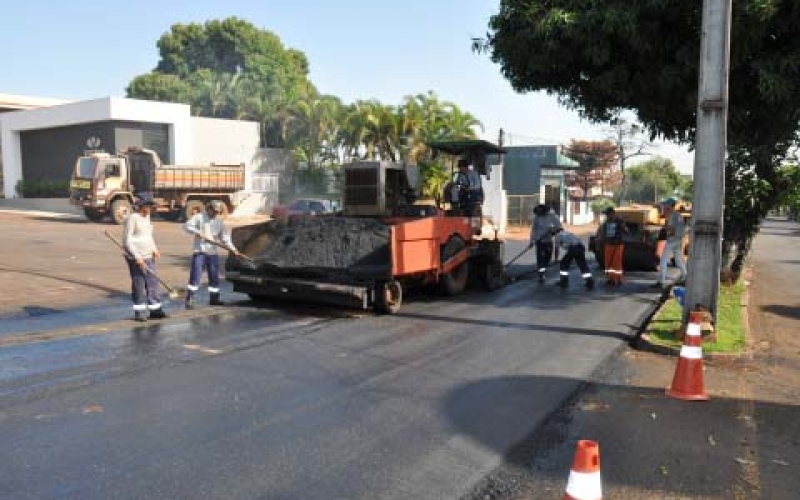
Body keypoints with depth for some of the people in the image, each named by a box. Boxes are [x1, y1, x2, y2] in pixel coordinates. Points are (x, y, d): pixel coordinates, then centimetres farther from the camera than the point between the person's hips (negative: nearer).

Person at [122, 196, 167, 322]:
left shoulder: (147, 217, 12)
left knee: (152, 283, 9)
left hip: (149, 256, 8)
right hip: (136, 257, -8)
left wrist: (154, 249, 9)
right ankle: (139, 313, 8)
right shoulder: (132, 218, -12)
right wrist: (136, 257, -20)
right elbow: (127, 240, -15)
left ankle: (155, 310, 17)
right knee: (138, 285, -2)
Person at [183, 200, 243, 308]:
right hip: (199, 251, -5)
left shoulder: (219, 222, 11)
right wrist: (198, 232, -24)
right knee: (195, 276, -10)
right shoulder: (199, 217, -1)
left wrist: (233, 250, -4)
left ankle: (214, 298, 21)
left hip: (213, 253, 5)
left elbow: (225, 238, 7)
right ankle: (189, 299, -9)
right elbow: (187, 226, -10)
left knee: (214, 276, 10)